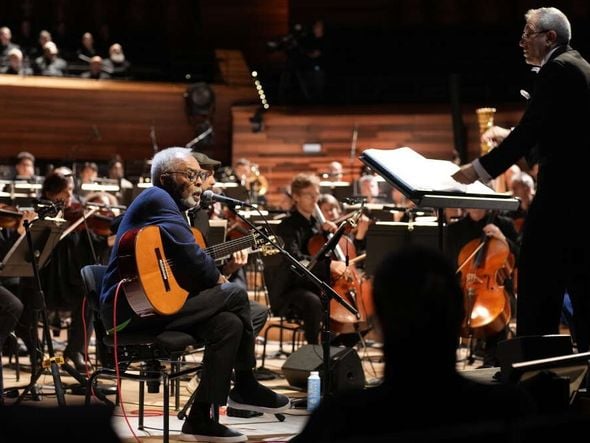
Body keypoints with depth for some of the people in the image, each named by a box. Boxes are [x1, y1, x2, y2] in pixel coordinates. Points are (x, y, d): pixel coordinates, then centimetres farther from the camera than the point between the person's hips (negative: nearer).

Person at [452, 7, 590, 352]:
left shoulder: (557, 69, -13)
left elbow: (531, 130, -18)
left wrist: (481, 168, -12)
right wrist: (513, 137, 19)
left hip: (561, 191, -10)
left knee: (538, 278, -6)